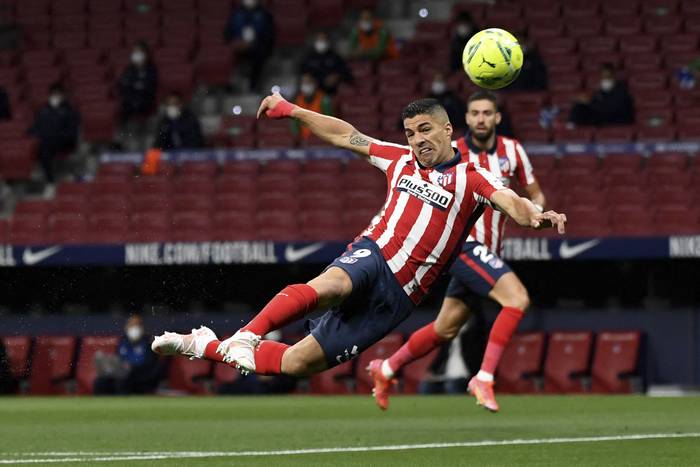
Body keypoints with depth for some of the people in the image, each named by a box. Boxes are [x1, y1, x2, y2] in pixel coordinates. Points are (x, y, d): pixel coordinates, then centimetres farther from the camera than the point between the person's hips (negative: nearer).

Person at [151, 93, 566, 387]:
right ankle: (247, 335, -43)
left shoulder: (471, 177, -1)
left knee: (297, 362, -4)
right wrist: (291, 110, 26)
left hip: (396, 297, -2)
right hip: (372, 256, 2)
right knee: (326, 286, -40)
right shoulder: (401, 160, 13)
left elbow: (511, 202, -19)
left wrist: (535, 216, -42)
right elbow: (346, 135, 23)